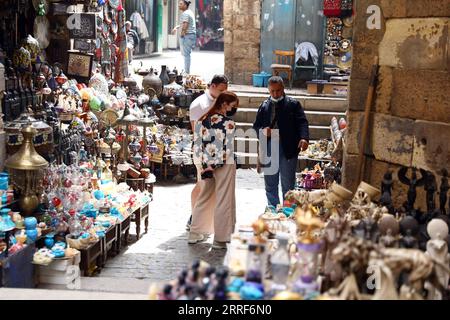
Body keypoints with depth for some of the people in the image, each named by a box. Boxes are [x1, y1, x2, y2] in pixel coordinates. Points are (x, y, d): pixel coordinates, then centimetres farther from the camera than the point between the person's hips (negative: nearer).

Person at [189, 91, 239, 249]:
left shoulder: (204, 120, 4)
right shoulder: (228, 123, -14)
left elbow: (197, 143, 3)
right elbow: (227, 149, -16)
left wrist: (205, 162, 3)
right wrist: (214, 164, -7)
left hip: (207, 164, 6)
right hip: (224, 165, -6)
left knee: (203, 198, 18)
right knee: (223, 201, 2)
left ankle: (195, 234, 23)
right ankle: (220, 239, 6)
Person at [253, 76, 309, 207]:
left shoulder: (293, 104, 2)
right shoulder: (264, 106, 12)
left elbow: (302, 122, -9)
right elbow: (256, 126, 14)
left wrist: (304, 138, -27)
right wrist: (262, 131, -10)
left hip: (288, 150, -4)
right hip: (269, 150, 4)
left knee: (288, 185, 2)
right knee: (270, 185, 12)